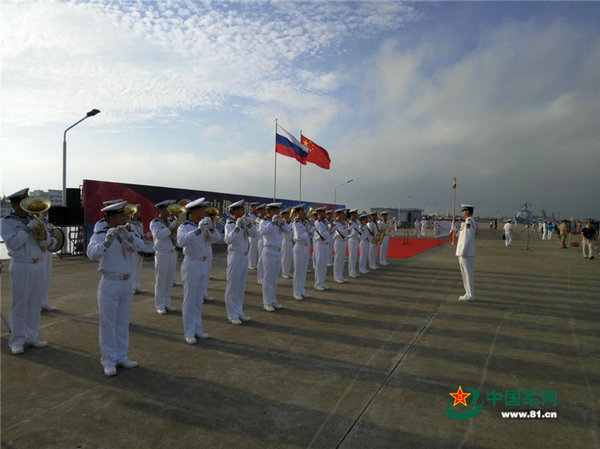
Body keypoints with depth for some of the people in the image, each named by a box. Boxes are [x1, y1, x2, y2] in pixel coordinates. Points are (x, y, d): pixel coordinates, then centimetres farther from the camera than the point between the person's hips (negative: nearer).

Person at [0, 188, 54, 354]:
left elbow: (46, 242, 8)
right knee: (19, 305, 0)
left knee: (35, 304, 9)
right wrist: (28, 228, -18)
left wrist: (41, 232, -13)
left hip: (39, 266, 5)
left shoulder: (33, 219, 11)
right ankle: (17, 341, 9)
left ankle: (32, 337, 18)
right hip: (21, 267, -5)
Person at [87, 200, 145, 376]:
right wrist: (107, 242, -41)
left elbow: (140, 246, -13)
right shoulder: (100, 236, -9)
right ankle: (109, 361, 15)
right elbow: (92, 254, -26)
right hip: (110, 284, -5)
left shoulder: (128, 234, 6)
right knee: (108, 324, 3)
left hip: (127, 284, 6)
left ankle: (121, 357, 26)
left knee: (123, 323, 14)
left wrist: (129, 237, -30)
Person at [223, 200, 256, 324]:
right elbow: (228, 240, -27)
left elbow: (254, 235, -1)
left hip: (244, 257, 7)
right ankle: (232, 316, 8)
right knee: (232, 287, 1)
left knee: (241, 287, 14)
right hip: (235, 256, -7)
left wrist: (249, 224, -15)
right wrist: (237, 227, -34)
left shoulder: (243, 222, 8)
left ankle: (239, 312, 24)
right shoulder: (230, 224, -11)